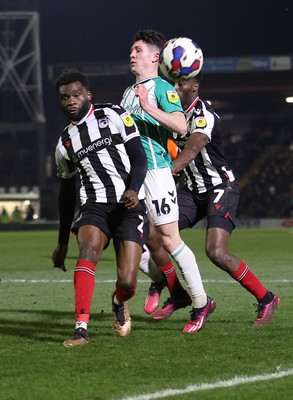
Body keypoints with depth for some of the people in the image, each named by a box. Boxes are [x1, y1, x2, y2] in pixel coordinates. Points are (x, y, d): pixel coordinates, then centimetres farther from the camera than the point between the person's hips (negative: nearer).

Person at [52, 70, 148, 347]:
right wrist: (62, 243, 25)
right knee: (88, 250, -31)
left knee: (127, 282, -12)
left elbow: (139, 158, 0)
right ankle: (81, 328, -35)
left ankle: (119, 304, 27)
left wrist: (134, 190, -20)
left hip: (130, 204, -3)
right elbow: (66, 193, 24)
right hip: (94, 207, 3)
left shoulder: (114, 116, 4)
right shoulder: (65, 142, 15)